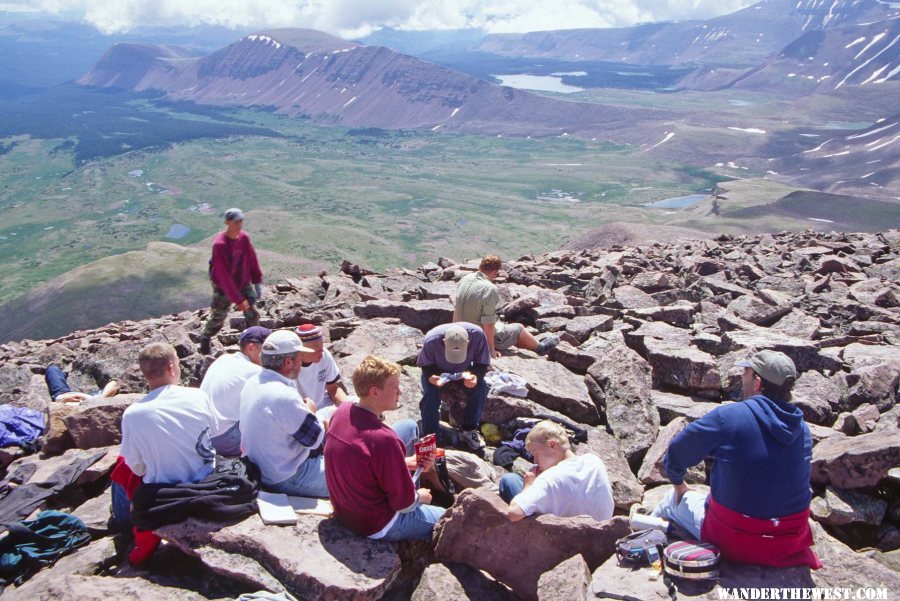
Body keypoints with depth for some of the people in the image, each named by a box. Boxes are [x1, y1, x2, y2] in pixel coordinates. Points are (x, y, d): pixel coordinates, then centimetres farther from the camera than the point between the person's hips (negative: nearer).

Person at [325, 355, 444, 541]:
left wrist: (405, 462, 1)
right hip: (376, 526, -8)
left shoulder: (342, 412, -11)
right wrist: (420, 497, 0)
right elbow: (404, 504, -23)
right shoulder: (384, 439, -35)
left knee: (408, 426, 14)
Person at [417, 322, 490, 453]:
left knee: (481, 387, -26)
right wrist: (430, 376, -41)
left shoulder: (478, 335, -34)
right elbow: (425, 366, -18)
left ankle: (470, 431, -10)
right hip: (438, 372, -1)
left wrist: (475, 376, -42)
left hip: (464, 372, 1)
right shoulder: (431, 340, -35)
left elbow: (482, 365, -20)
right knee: (431, 393, -30)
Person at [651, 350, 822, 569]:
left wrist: (678, 484, 17)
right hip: (793, 542, 5)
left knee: (674, 500, 19)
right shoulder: (802, 428, -2)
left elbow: (676, 452, -5)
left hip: (736, 544, -5)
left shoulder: (727, 417, -17)